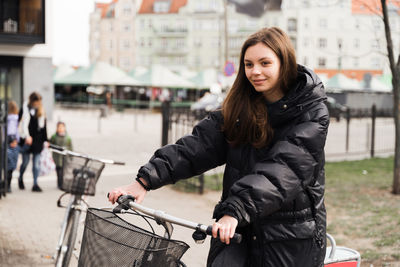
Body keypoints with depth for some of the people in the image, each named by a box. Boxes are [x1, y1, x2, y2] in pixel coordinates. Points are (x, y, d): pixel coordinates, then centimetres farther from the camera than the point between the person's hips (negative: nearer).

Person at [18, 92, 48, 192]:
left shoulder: (41, 111, 9)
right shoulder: (25, 109, -6)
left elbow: (44, 126, 13)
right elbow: (24, 124, -12)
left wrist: (45, 140, 11)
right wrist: (27, 136, -24)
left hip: (38, 141, 4)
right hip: (27, 141, -3)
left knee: (37, 163, 1)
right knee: (25, 162, 6)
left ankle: (35, 184, 4)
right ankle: (20, 178, 32)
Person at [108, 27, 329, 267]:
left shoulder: (312, 112, -9)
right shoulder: (239, 107, 6)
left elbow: (284, 169, -23)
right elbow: (199, 144, -5)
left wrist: (236, 211, -35)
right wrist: (146, 180, -17)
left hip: (292, 238, -3)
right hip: (238, 229, 3)